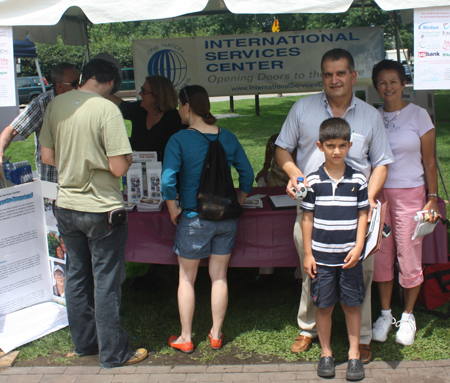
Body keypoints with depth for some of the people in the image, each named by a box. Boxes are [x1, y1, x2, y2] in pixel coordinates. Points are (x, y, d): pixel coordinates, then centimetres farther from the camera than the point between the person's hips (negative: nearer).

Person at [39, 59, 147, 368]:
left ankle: (84, 342, 32)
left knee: (76, 277, 18)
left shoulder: (56, 105, 1)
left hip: (66, 207, 6)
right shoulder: (107, 109, -18)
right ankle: (114, 353, 16)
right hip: (101, 208, -6)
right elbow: (119, 167, -20)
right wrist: (128, 156, 1)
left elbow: (47, 156, 7)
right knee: (106, 283, 5)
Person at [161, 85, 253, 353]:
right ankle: (216, 335, 24)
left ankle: (186, 339, 20)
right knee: (219, 277, 14)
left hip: (194, 218, -4)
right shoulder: (228, 138, 1)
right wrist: (237, 203, 14)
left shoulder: (179, 140, -13)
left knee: (187, 279, 12)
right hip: (226, 218, 4)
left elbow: (168, 182, -21)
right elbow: (247, 174, 4)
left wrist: (173, 211, -8)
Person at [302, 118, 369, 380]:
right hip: (321, 256, 0)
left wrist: (358, 248, -7)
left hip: (350, 256, 0)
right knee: (324, 306, 8)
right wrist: (308, 253, 0)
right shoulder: (313, 181, -2)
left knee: (352, 305, 9)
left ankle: (354, 354, 22)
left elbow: (362, 215, 3)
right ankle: (326, 353, 23)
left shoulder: (358, 179, -1)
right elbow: (307, 218, 2)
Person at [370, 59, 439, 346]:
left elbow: (429, 161, 1)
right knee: (381, 256, 6)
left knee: (409, 257, 0)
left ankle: (408, 316, 19)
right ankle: (385, 314, 22)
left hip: (409, 193, -2)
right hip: (377, 194, 3)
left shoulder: (418, 115, -1)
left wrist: (432, 198, -4)